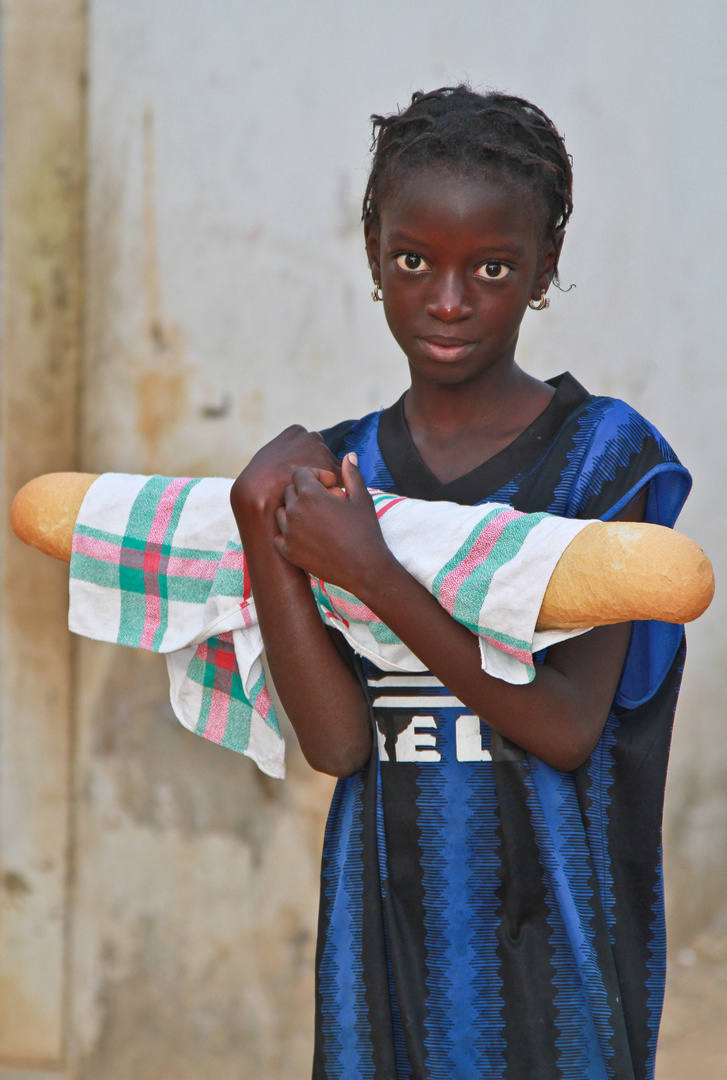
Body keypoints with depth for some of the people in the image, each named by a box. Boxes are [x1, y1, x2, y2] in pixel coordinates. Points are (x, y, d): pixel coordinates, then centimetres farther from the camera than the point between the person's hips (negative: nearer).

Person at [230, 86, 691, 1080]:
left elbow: (566, 728, -14)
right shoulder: (333, 471, 6)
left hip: (551, 928, -3)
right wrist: (261, 521, -13)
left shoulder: (604, 456, -4)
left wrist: (371, 573, -18)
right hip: (388, 928, 3)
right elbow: (336, 744, -5)